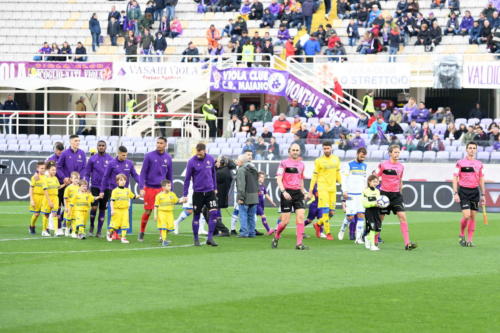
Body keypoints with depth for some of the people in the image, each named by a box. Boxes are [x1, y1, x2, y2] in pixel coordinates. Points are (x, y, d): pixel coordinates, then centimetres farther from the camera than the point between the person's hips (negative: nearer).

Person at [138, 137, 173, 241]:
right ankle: (141, 233, 17)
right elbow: (143, 173, -3)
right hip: (149, 188, -2)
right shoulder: (149, 156, -4)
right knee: (147, 211, 1)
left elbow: (170, 175, 14)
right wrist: (141, 188, -10)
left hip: (162, 189, 2)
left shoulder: (168, 158, 6)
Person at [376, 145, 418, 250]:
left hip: (396, 194, 3)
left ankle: (407, 243, -15)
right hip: (384, 193, -3)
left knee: (403, 217, -10)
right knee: (380, 218, 4)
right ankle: (375, 241, 22)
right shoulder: (383, 165, -5)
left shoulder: (401, 167, 8)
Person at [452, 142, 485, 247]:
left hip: (475, 191, 4)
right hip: (463, 191, -4)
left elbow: (481, 180, 16)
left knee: (473, 217, 2)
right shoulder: (460, 163, -2)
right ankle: (461, 235, 10)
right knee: (466, 216, -13)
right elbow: (455, 178, -3)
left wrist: (483, 195, 12)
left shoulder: (479, 164, 10)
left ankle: (469, 240, 8)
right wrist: (455, 193, -11)